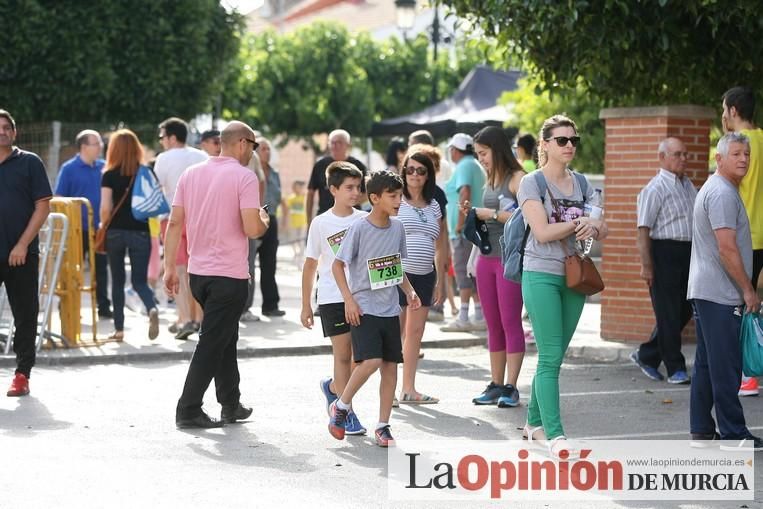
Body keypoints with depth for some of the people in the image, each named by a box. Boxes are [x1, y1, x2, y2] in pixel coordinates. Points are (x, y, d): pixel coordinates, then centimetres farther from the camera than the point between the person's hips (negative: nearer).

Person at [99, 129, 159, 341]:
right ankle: (152, 309, -23)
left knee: (117, 280, 11)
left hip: (115, 232, -1)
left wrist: (104, 226, 5)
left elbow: (105, 207, -11)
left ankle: (119, 329, 12)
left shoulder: (109, 175, -6)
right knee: (140, 280, 7)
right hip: (140, 232, 1)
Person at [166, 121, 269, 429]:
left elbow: (175, 223, 6)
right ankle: (188, 411, 0)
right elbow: (251, 229, -19)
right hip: (230, 276, -7)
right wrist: (264, 221, 4)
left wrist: (170, 268, 10)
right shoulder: (244, 177, -11)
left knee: (225, 337, 20)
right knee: (212, 345, 0)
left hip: (198, 273, 7)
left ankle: (231, 405, 26)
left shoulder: (191, 174, 7)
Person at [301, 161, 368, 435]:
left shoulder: (365, 220, 4)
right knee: (343, 353, -2)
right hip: (332, 297, -3)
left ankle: (333, 386, 29)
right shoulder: (321, 223, -3)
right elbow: (310, 265, 3)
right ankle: (346, 413, 8)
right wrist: (306, 305, 3)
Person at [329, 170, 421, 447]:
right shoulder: (359, 228, -12)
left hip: (390, 309, 6)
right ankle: (341, 406, 5)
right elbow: (337, 264, -6)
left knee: (390, 365, 4)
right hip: (364, 308, -6)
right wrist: (349, 300, -13)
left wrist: (409, 290, 5)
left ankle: (383, 426, 12)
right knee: (371, 361, -18)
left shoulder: (397, 227, 5)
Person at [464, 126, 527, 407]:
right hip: (486, 258, 8)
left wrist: (491, 214, -14)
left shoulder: (517, 178, -8)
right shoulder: (490, 181, 15)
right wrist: (474, 213, 5)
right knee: (493, 325, 10)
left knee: (510, 323, -5)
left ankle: (511, 387, -3)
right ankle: (496, 384, 14)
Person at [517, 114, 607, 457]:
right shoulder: (532, 182, -5)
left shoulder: (580, 184, 12)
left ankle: (534, 422, 25)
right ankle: (555, 435, -15)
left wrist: (593, 226, -14)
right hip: (541, 275, -6)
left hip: (574, 276, 6)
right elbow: (542, 232, -15)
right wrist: (577, 223, -9)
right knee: (550, 357, -11)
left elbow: (602, 229, 8)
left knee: (554, 356, 11)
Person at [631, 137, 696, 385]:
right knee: (669, 314, -2)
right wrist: (646, 265, -17)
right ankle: (676, 369, 5)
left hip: (688, 253, 8)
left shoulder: (689, 185, 16)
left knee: (684, 311, 11)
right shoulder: (654, 189, -9)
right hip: (664, 253, -8)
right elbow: (644, 229, -12)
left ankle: (647, 355, 24)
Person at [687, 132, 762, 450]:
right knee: (726, 366, -8)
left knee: (706, 364, 12)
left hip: (705, 291, 11)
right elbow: (727, 248, -20)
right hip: (720, 293, -11)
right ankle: (734, 435, -5)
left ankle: (702, 431, 15)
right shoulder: (723, 193, -14)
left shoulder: (713, 189, 20)